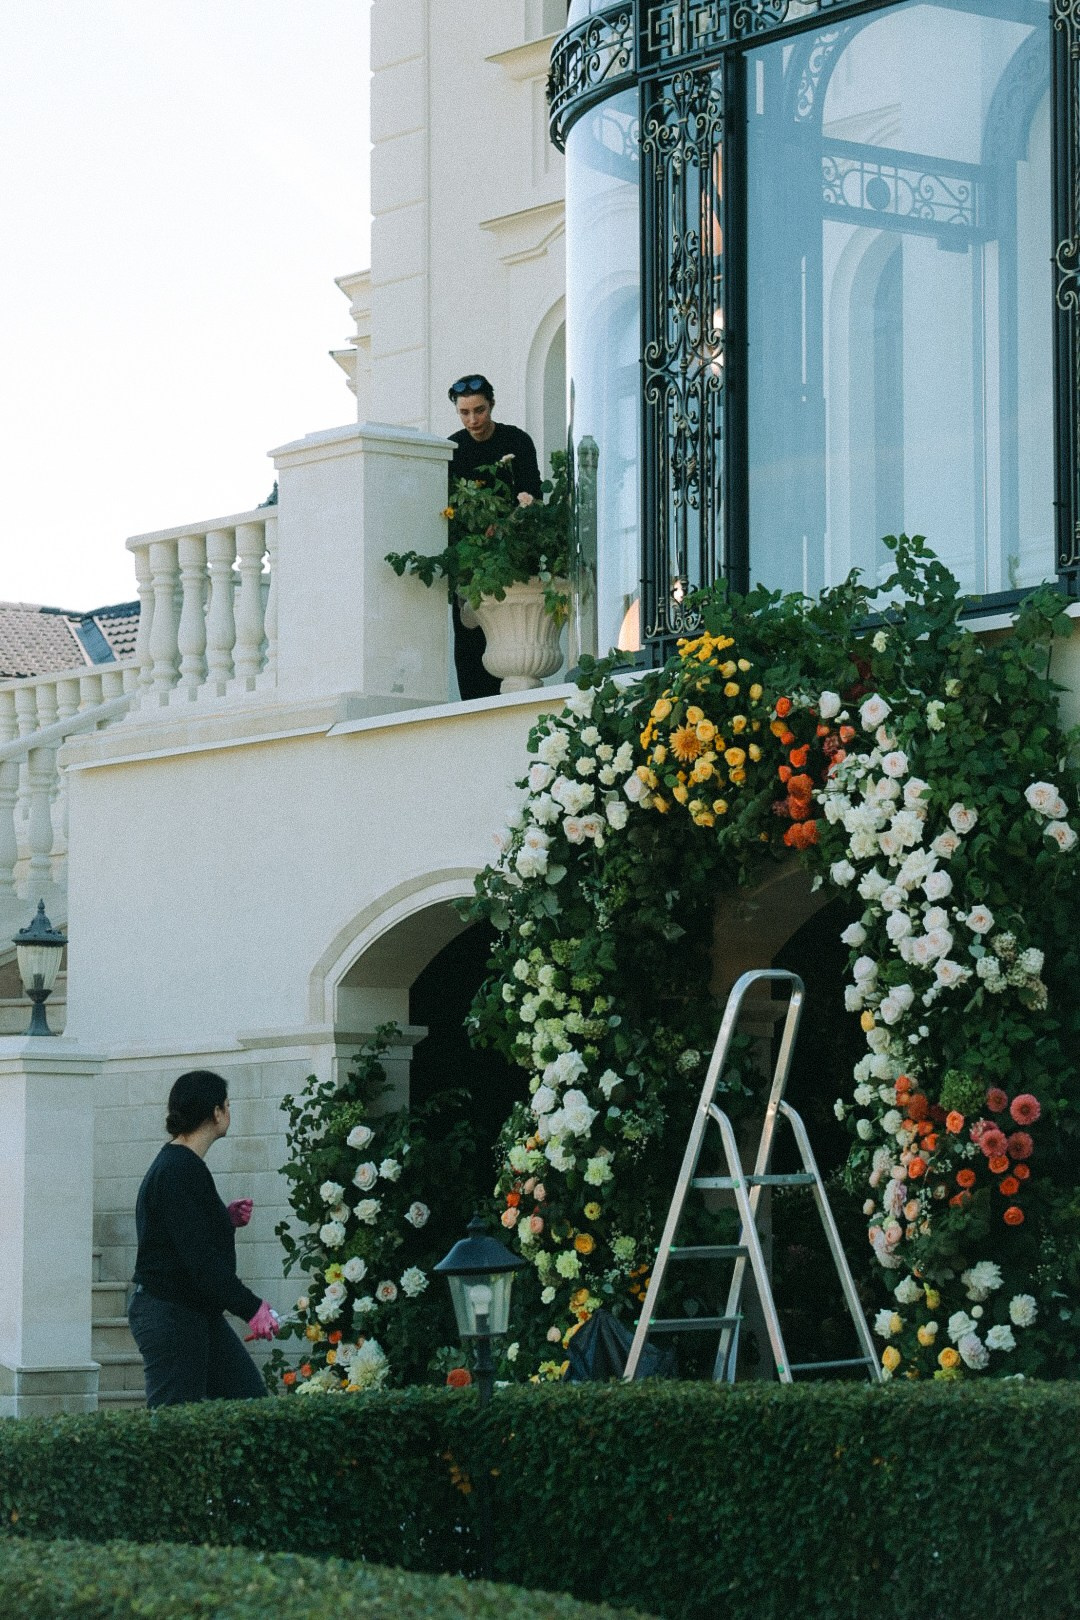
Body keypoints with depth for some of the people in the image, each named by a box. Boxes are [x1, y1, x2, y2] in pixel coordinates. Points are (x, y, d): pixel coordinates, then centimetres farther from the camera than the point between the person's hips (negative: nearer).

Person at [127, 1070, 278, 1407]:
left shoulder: (179, 1164, 13)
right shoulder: (179, 1172, -19)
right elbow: (200, 1259, -24)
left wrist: (226, 1219, 11)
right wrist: (251, 1307, -23)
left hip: (197, 1313, 10)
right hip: (169, 1315, -10)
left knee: (250, 1398, 6)